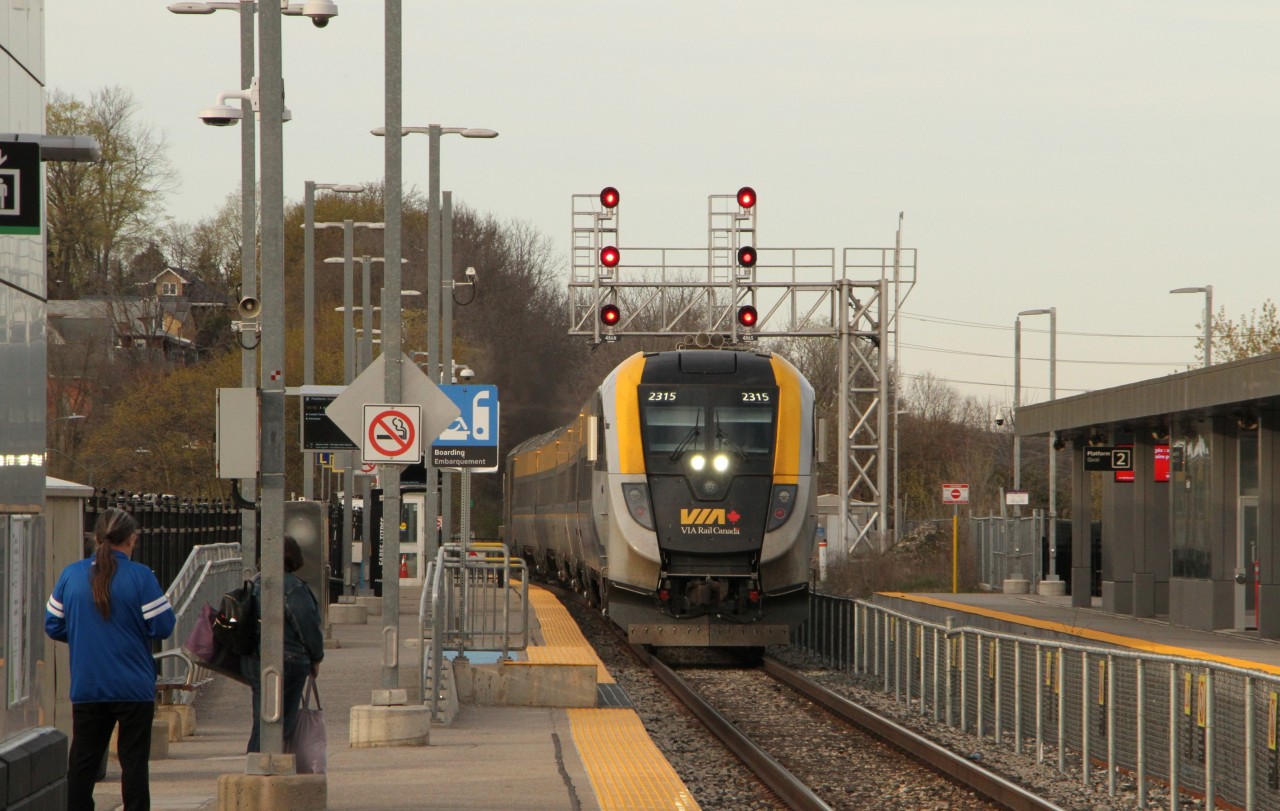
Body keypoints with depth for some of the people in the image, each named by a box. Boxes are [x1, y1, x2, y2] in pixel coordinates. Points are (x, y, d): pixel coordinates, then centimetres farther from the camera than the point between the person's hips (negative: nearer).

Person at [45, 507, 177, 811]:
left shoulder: (70, 575, 1)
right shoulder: (140, 576, -10)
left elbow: (53, 626, 6)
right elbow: (163, 626, -10)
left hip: (86, 689, 3)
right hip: (133, 689, -3)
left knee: (82, 762, 9)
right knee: (134, 760, 3)